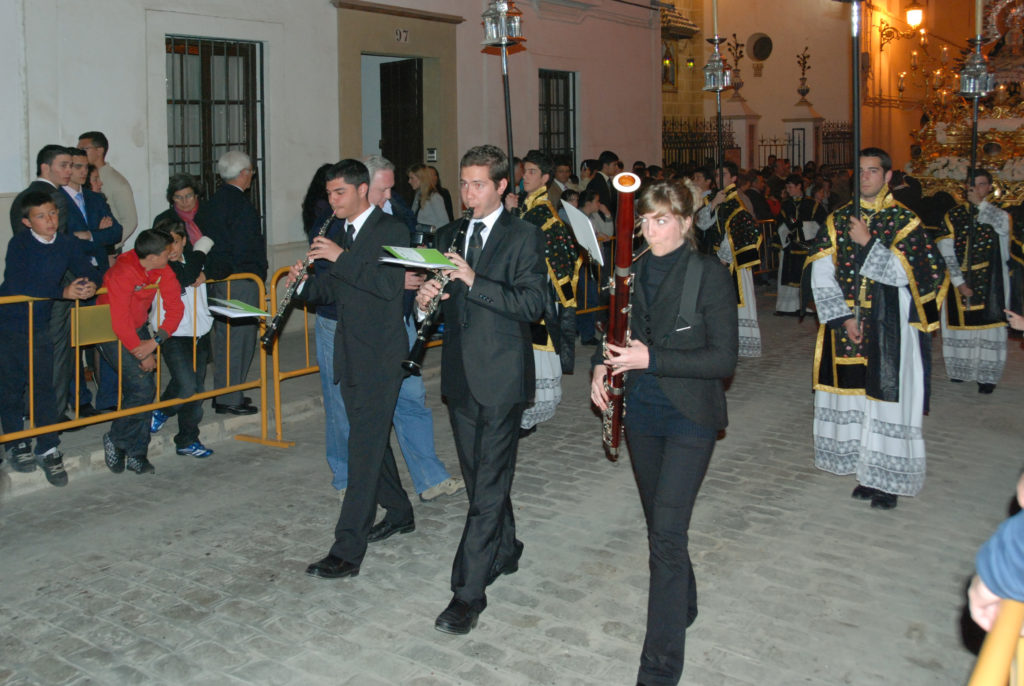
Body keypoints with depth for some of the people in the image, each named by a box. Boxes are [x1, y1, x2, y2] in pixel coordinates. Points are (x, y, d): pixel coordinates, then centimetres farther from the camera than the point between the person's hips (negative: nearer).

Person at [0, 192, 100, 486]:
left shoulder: (68, 245, -2)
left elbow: (89, 272, 1)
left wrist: (90, 285, -24)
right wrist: (63, 291, -35)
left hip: (40, 326, 3)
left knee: (43, 387, 3)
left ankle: (48, 450, 11)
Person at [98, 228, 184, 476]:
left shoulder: (163, 270, -6)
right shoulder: (122, 274, -26)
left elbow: (175, 307, -5)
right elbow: (121, 323, -27)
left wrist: (155, 341, -16)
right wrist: (143, 355, -18)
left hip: (139, 329, 6)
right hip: (113, 334, -6)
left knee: (142, 391, -1)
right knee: (143, 387, -17)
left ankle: (136, 454, 10)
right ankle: (115, 440, 5)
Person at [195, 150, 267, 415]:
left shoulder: (209, 204, 10)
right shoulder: (241, 205, -15)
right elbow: (247, 248, -19)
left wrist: (214, 270, 16)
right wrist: (258, 274, -6)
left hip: (216, 279, 9)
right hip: (240, 281, -9)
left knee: (224, 337, 16)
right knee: (239, 338, -2)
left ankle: (222, 393, 26)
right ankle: (230, 399, 2)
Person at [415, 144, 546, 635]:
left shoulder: (524, 237, -5)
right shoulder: (449, 235, 13)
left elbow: (533, 303, -15)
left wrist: (475, 281, -24)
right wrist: (426, 300, -6)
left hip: (501, 376, -6)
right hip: (461, 374, 7)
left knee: (489, 484, -6)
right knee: (480, 477, 17)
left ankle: (468, 592, -4)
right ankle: (505, 551, 36)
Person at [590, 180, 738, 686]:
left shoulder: (710, 275, -12)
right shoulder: (634, 272, 5)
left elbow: (724, 358, -16)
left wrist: (652, 359, -22)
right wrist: (601, 365, -2)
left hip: (690, 415, -6)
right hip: (642, 411, 6)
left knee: (666, 532, -10)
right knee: (658, 525, 18)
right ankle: (683, 605, 42)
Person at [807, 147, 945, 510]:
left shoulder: (904, 221, 0)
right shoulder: (837, 219, 7)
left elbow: (903, 274, -11)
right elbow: (821, 275, 1)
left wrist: (868, 242, -17)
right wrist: (843, 317, -8)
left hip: (889, 326, -3)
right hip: (846, 323, 3)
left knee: (887, 395, -3)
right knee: (854, 394, 6)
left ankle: (887, 479, 6)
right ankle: (867, 474, 17)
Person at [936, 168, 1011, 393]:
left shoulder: (998, 214, 7)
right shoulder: (953, 216, 6)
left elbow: (1003, 225, -19)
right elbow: (946, 251, -1)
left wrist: (981, 203, -15)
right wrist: (959, 281, -9)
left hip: (990, 282, -1)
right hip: (959, 280, 1)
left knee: (988, 326, -5)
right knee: (959, 324, 5)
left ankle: (987, 376, -1)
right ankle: (960, 371, 17)